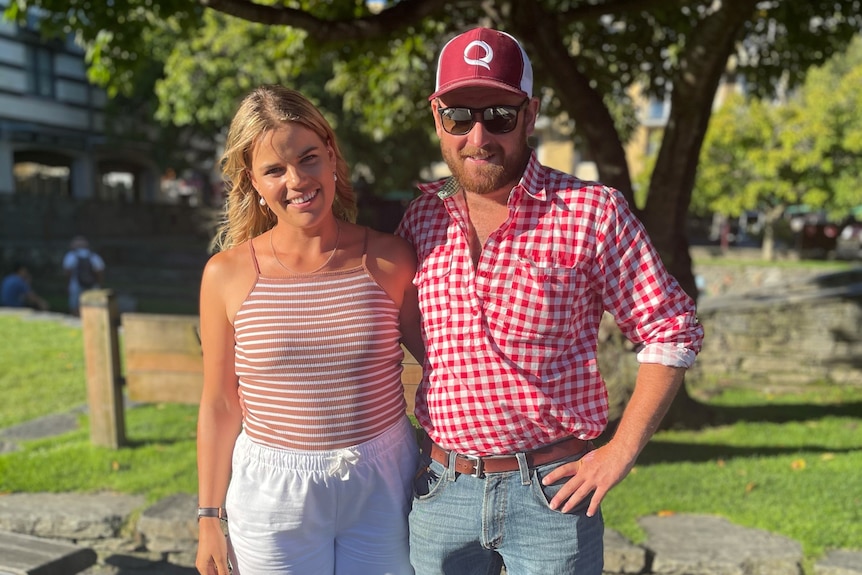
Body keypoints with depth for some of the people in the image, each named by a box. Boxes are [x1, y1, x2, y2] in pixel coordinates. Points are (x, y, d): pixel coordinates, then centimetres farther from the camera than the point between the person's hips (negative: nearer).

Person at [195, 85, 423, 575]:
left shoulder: (389, 259, -6)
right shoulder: (228, 275, -6)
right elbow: (220, 405, 0)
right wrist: (210, 519, 4)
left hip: (382, 487, 1)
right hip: (272, 493, 0)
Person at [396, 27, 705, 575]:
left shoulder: (593, 211, -9)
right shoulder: (422, 217, 3)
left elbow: (673, 329, -4)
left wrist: (620, 453, -8)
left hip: (550, 491, -3)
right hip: (441, 489, 4)